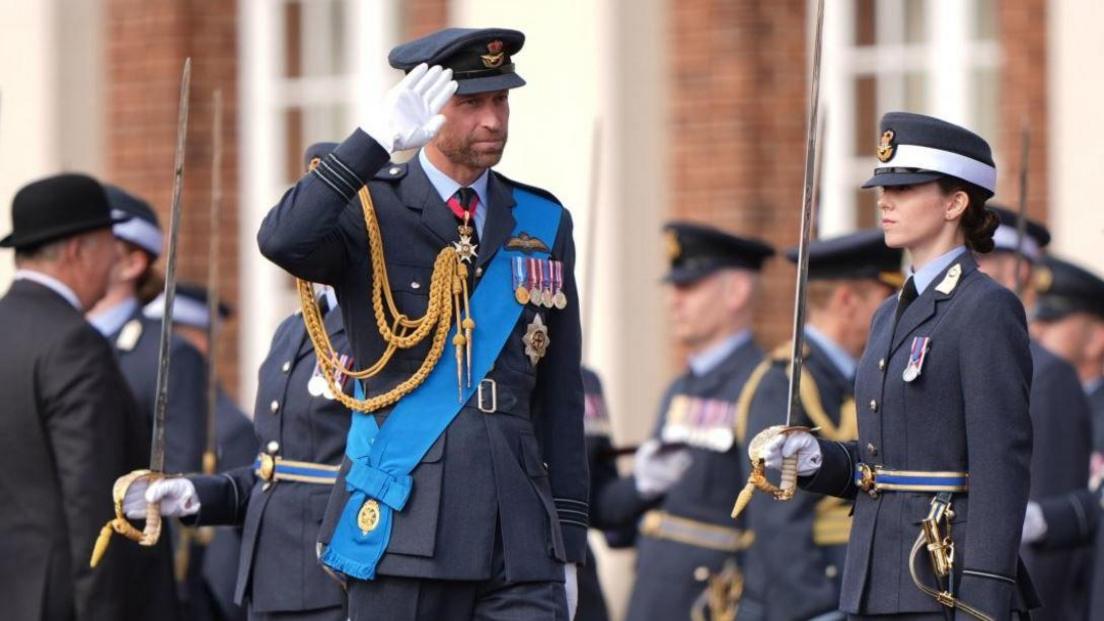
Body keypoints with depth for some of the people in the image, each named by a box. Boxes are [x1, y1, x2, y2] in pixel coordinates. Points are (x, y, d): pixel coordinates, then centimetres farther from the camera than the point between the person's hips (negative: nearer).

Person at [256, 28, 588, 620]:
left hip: (520, 533, 3)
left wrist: (569, 542, 13)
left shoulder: (543, 223, 14)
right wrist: (379, 139, -29)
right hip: (403, 526, -3)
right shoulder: (369, 212, 2)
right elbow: (282, 241, -23)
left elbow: (561, 397, 16)